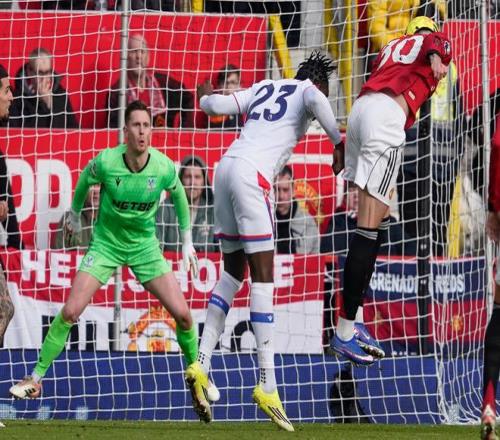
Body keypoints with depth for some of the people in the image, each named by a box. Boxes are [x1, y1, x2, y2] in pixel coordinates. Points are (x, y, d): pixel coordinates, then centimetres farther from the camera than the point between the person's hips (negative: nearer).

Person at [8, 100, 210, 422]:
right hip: (106, 243, -1)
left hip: (145, 246, 1)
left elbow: (178, 194, 4)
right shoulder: (105, 162, -22)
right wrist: (75, 216, 16)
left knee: (182, 313, -9)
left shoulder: (164, 167, -19)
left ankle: (195, 374, 15)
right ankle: (37, 377, 2)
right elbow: (84, 181, 2)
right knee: (70, 312, -12)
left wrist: (187, 240, 7)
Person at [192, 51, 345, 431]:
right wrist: (339, 143, -8)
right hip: (253, 174, -7)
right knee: (263, 277, -9)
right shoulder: (308, 89, 9)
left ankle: (202, 363, 8)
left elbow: (218, 105, 22)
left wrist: (205, 97, 44)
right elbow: (317, 101, -15)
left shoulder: (266, 88, 24)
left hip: (227, 167, 7)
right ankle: (267, 384, -15)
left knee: (233, 271, 17)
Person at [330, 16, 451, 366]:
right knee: (370, 228, -10)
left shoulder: (392, 47, 31)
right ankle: (345, 333, -14)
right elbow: (435, 46, -8)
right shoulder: (438, 43, 15)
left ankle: (356, 321, 10)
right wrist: (436, 59, -26)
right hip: (388, 113, -7)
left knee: (380, 220, 16)